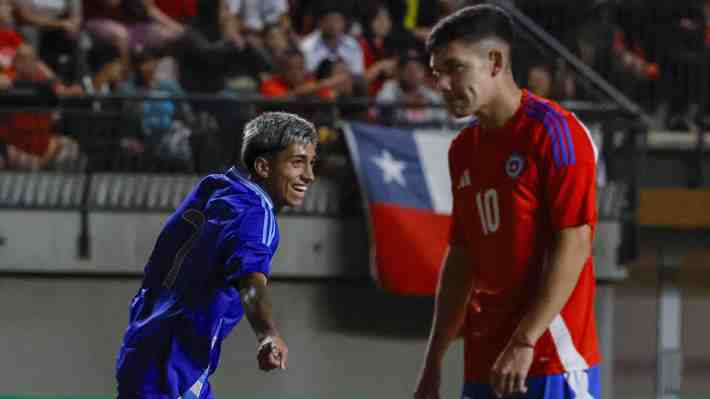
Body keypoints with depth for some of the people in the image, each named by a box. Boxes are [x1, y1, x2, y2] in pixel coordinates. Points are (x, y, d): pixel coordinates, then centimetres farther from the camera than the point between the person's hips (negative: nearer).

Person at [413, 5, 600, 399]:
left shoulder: (554, 132, -9)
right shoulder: (463, 149, 15)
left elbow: (573, 246, -15)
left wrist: (524, 343, -21)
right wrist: (433, 361, 16)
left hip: (551, 364, -8)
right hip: (484, 364, 8)